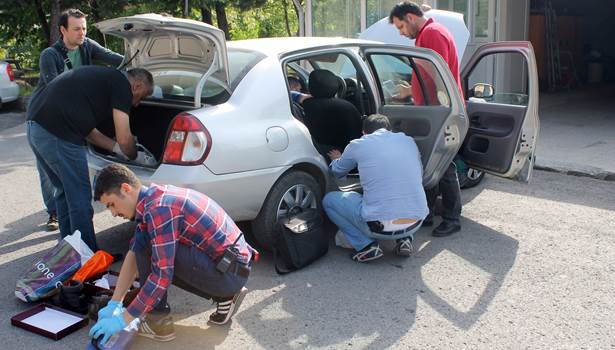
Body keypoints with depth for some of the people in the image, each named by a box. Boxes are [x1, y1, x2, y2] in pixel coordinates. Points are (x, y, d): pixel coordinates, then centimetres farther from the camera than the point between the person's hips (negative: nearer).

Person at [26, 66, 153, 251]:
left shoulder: (103, 76, 24)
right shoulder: (121, 84, -2)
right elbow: (124, 139, -5)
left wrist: (116, 148, 28)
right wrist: (133, 155, 15)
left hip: (35, 124, 10)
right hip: (58, 133, -10)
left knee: (64, 191, 22)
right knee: (80, 198, 2)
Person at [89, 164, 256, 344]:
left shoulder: (159, 208, -21)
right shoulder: (151, 197, 8)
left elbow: (162, 276, -23)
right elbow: (134, 254, 13)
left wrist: (123, 320, -15)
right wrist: (114, 303, 10)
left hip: (231, 273, -10)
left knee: (146, 246, -14)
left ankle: (158, 321, -1)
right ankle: (225, 295, 17)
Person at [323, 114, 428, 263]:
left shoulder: (358, 145, 4)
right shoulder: (408, 141, 13)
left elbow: (337, 171, 22)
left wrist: (336, 159, 47)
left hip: (381, 225, -4)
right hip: (416, 222, 5)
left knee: (329, 200, 16)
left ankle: (367, 246, 4)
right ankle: (405, 239, 17)